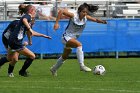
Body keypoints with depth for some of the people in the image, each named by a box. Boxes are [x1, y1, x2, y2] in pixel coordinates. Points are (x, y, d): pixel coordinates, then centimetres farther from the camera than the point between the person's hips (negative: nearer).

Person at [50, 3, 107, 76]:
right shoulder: (74, 16, -22)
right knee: (79, 45, -34)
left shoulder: (86, 18, -7)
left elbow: (95, 20, -15)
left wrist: (102, 21, -35)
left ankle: (54, 69, 44)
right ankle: (82, 65, -36)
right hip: (66, 37, -7)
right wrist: (56, 23, -28)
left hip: (73, 38, 7)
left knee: (65, 56, 22)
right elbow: (61, 11, -25)